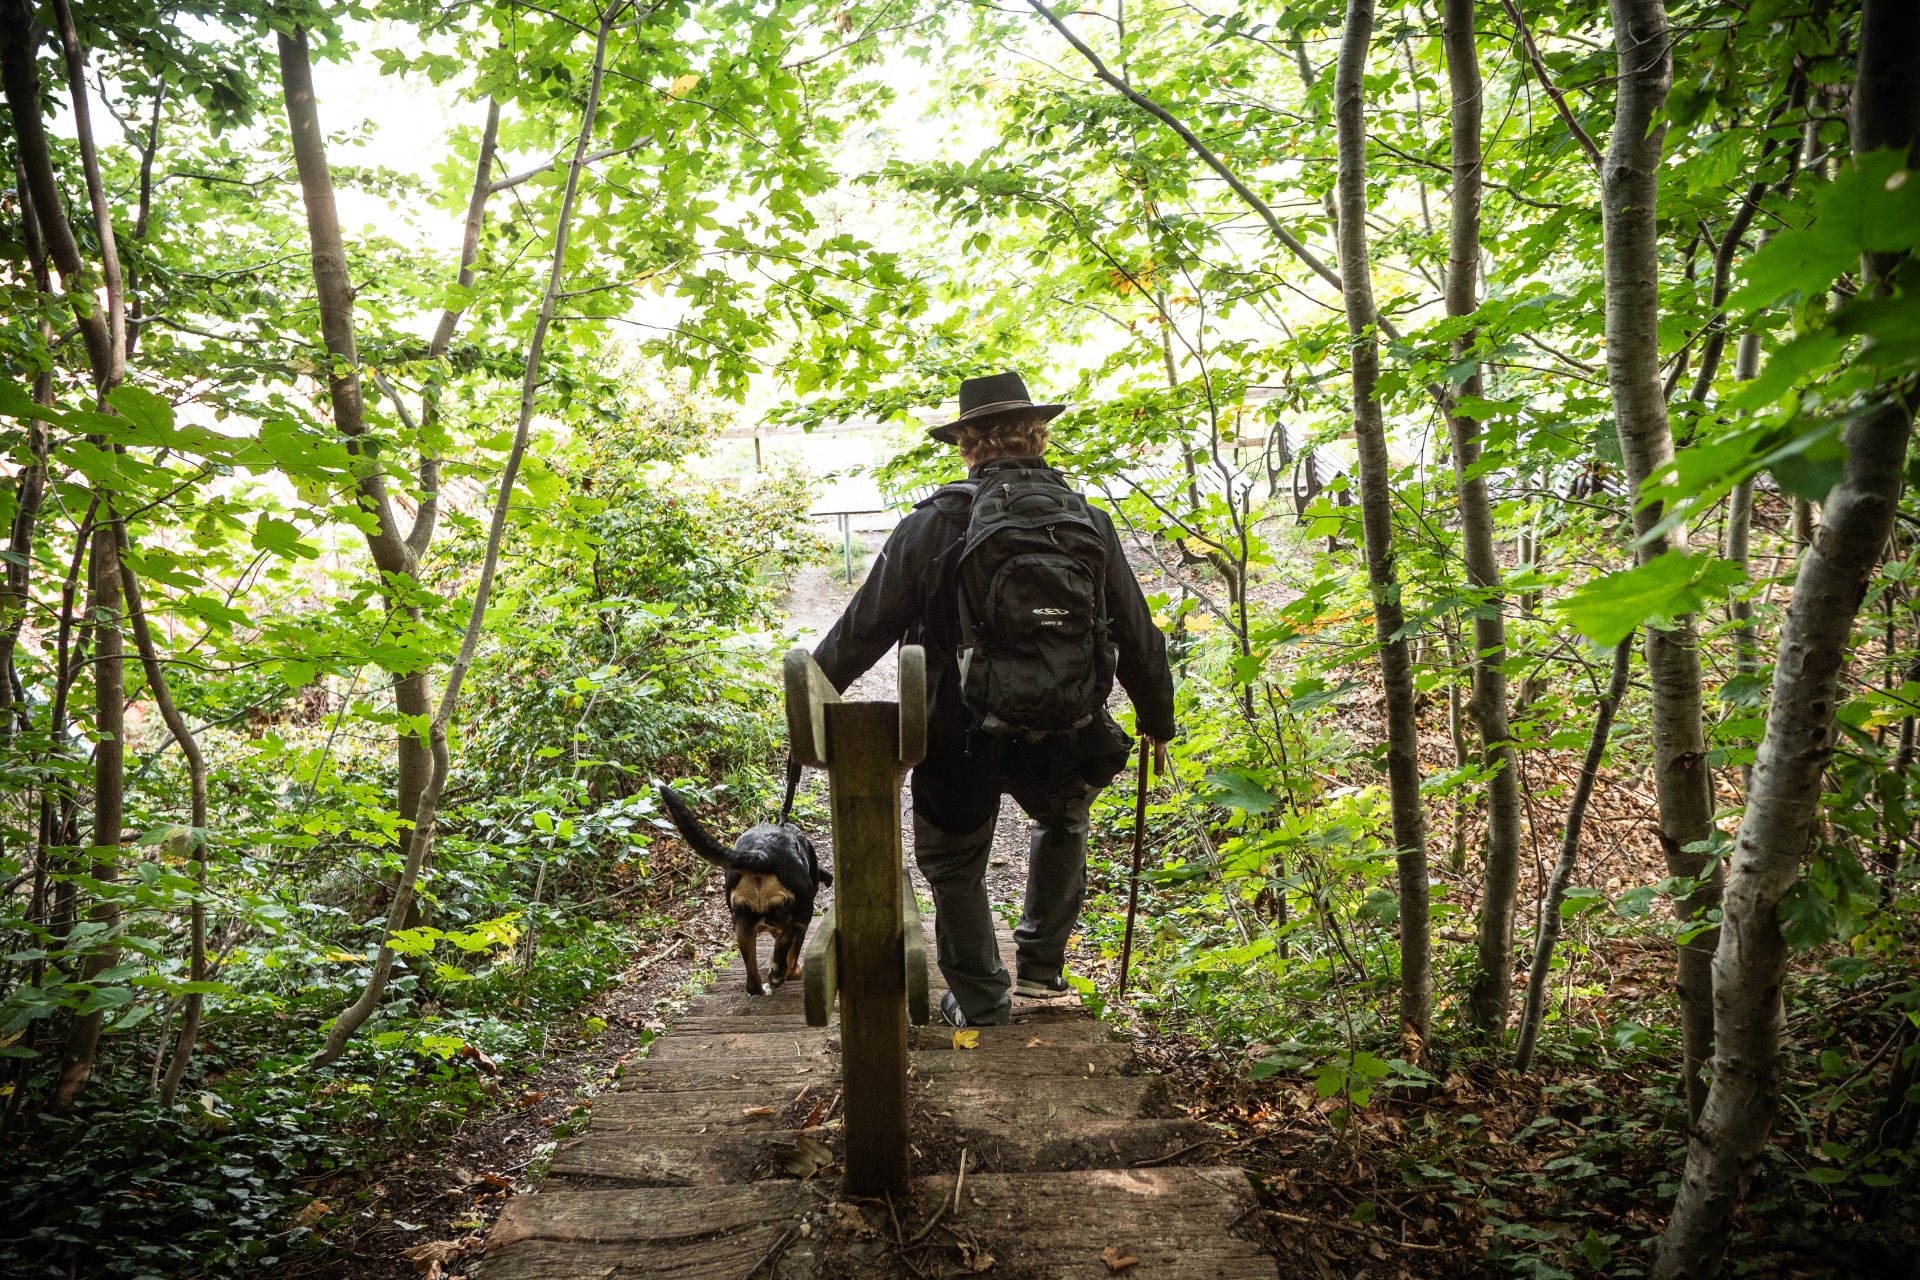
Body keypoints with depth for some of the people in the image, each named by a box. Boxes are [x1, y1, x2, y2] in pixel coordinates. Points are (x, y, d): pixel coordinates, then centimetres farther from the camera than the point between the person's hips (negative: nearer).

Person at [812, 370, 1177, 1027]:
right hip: (1064, 741, 3)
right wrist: (1157, 717, 23)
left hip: (960, 740, -3)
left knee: (954, 864, 21)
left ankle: (979, 998, 28)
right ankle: (1041, 963, 36)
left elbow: (865, 626, -6)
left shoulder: (934, 523, -10)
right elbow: (1138, 637, 7)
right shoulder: (1090, 522, -1)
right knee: (1063, 826, 33)